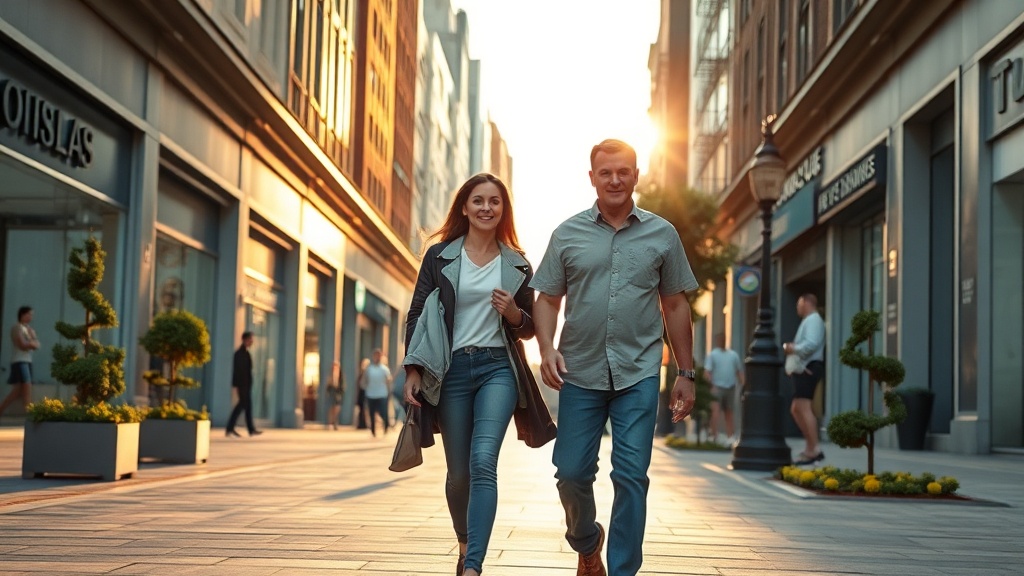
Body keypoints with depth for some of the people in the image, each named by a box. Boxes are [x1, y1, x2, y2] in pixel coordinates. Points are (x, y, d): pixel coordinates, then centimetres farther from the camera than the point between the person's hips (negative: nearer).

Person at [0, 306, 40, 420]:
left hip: (27, 361, 8)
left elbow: (37, 346, 9)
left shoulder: (30, 329, 19)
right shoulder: (17, 327, -5)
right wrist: (32, 343, 2)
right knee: (27, 388, -14)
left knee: (18, 390, 6)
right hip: (19, 361, -8)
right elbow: (22, 345, -14)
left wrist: (29, 343, -9)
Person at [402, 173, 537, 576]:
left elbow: (528, 329, 15)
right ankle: (465, 544, 33)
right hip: (451, 370, 1)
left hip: (498, 368, -1)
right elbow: (417, 316, 5)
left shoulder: (516, 263, 9)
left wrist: (513, 313, -8)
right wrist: (413, 371, -5)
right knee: (458, 472, 7)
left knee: (483, 462, -18)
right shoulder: (439, 256, 6)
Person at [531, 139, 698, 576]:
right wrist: (547, 348, -10)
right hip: (580, 374, 1)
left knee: (631, 477, -4)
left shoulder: (662, 234, 6)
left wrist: (685, 374, 8)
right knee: (571, 473, 5)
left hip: (638, 375, -1)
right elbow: (547, 299, 8)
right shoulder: (567, 234, 6)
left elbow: (675, 306, 10)